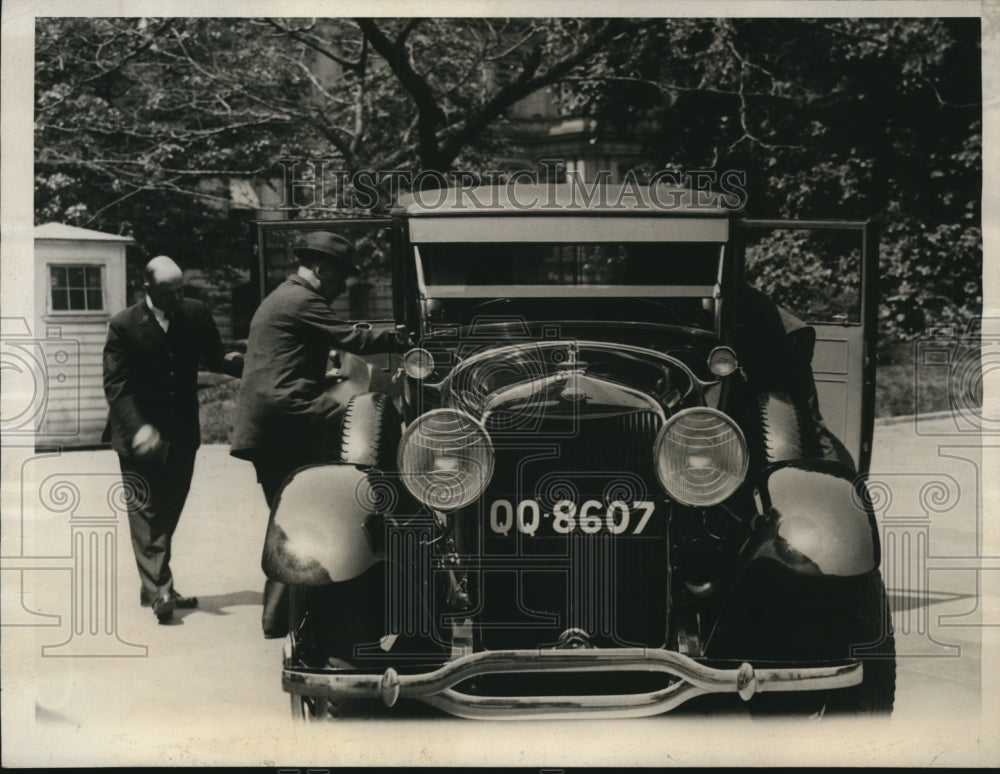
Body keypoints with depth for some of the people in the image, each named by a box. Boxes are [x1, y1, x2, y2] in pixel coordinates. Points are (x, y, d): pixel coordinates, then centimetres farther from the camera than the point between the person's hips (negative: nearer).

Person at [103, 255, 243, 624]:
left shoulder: (195, 314, 0)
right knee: (146, 513, -5)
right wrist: (138, 427, -28)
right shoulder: (124, 325, -11)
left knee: (168, 511, 10)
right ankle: (158, 590, -5)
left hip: (182, 432, 4)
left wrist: (232, 362, -19)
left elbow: (213, 358, 6)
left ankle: (155, 586, 20)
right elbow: (116, 385, -14)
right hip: (141, 437, -4)